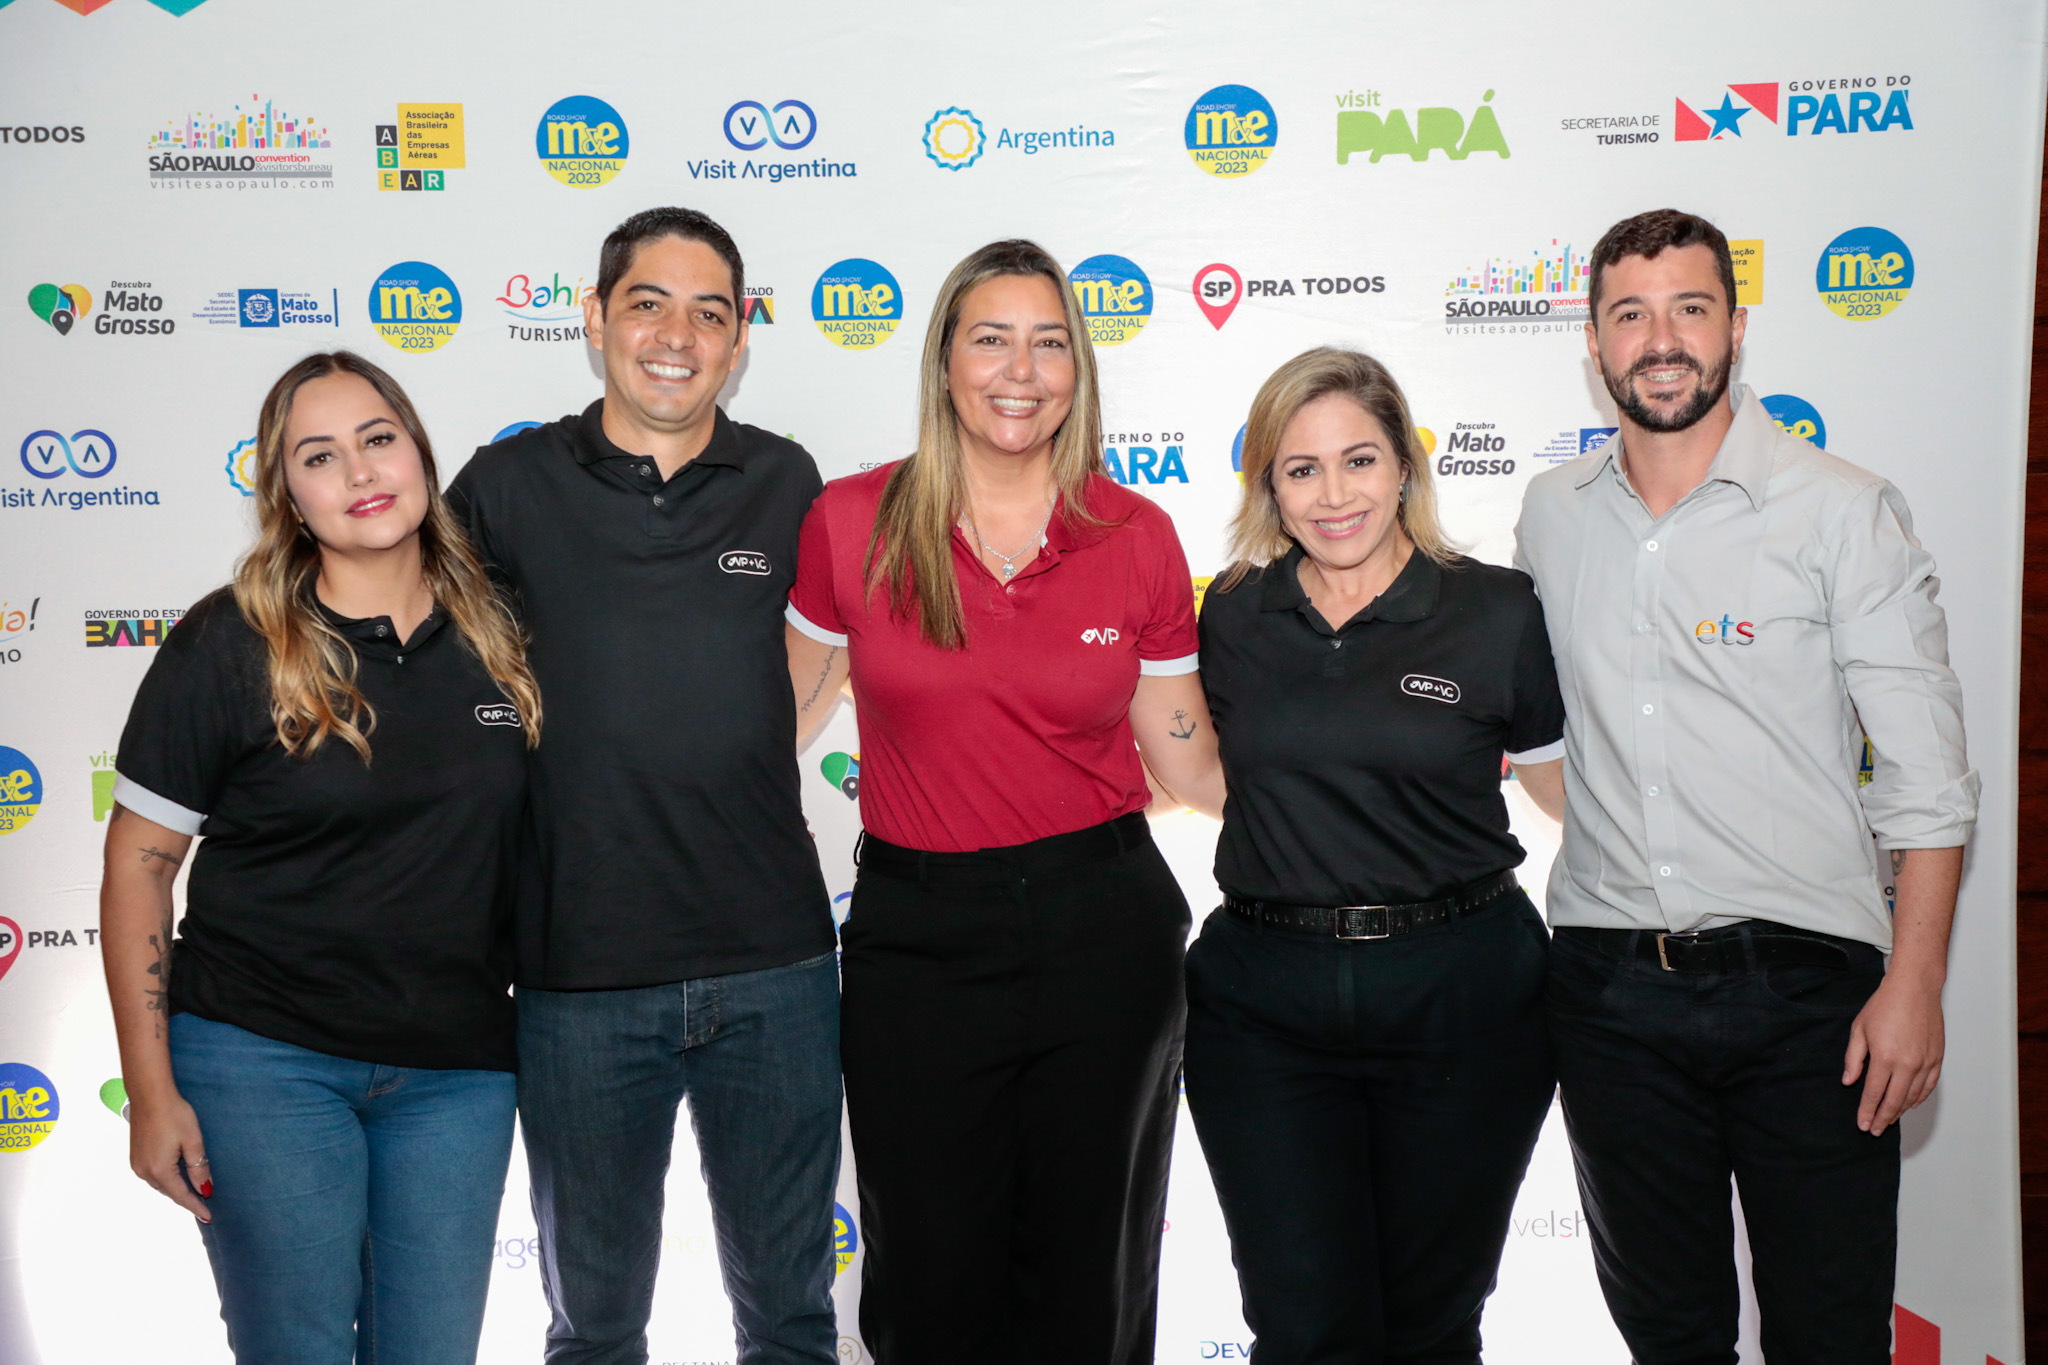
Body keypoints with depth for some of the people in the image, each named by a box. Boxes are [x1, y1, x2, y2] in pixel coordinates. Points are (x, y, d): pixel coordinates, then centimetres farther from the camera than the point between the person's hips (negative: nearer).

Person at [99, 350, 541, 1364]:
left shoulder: (498, 634, 3)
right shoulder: (229, 646, -6)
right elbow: (138, 864, -4)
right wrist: (151, 1089, -7)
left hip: (457, 1068, 3)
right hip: (265, 1061, -3)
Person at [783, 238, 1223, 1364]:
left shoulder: (1137, 539, -2)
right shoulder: (851, 523, -5)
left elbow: (1188, 760, 5)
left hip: (1103, 930, 1)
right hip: (916, 934, 0)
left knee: (1088, 1272, 14)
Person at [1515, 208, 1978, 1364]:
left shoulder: (1844, 511, -5)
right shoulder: (1552, 515, 7)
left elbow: (1925, 776, -6)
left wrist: (1914, 985, -11)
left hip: (1803, 982, -3)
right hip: (1610, 985, 4)